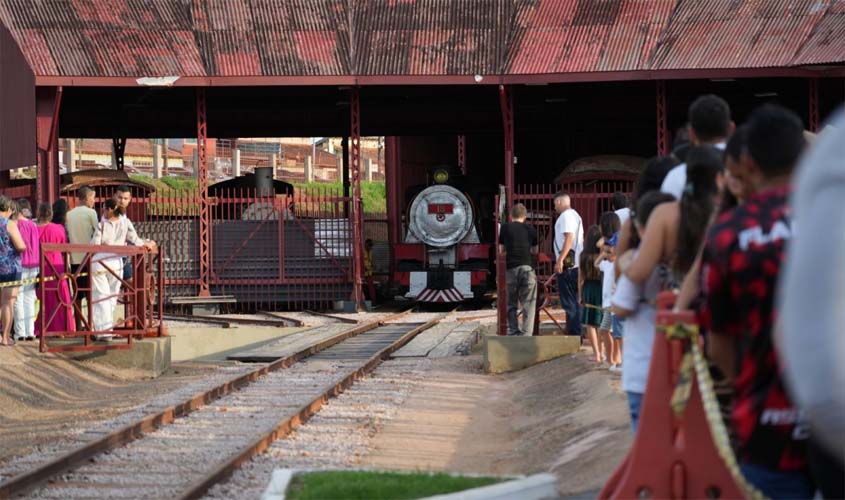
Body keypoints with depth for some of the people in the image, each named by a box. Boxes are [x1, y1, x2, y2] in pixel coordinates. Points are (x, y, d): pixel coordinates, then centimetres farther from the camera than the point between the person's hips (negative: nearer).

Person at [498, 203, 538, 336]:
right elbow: (535, 251, 15)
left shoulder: (505, 228, 7)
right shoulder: (530, 229, 8)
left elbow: (501, 250, 13)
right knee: (528, 304, 2)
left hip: (511, 268, 0)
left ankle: (512, 331, 8)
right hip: (527, 268, 0)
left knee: (512, 304, 12)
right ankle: (526, 333, -7)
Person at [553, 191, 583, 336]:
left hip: (567, 264, -10)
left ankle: (573, 333, -12)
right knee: (574, 301, 13)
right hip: (577, 263, 10)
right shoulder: (576, 215, 20)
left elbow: (569, 238, -21)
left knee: (569, 302, -9)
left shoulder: (566, 216, -11)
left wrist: (560, 260, -24)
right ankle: (577, 333, 15)